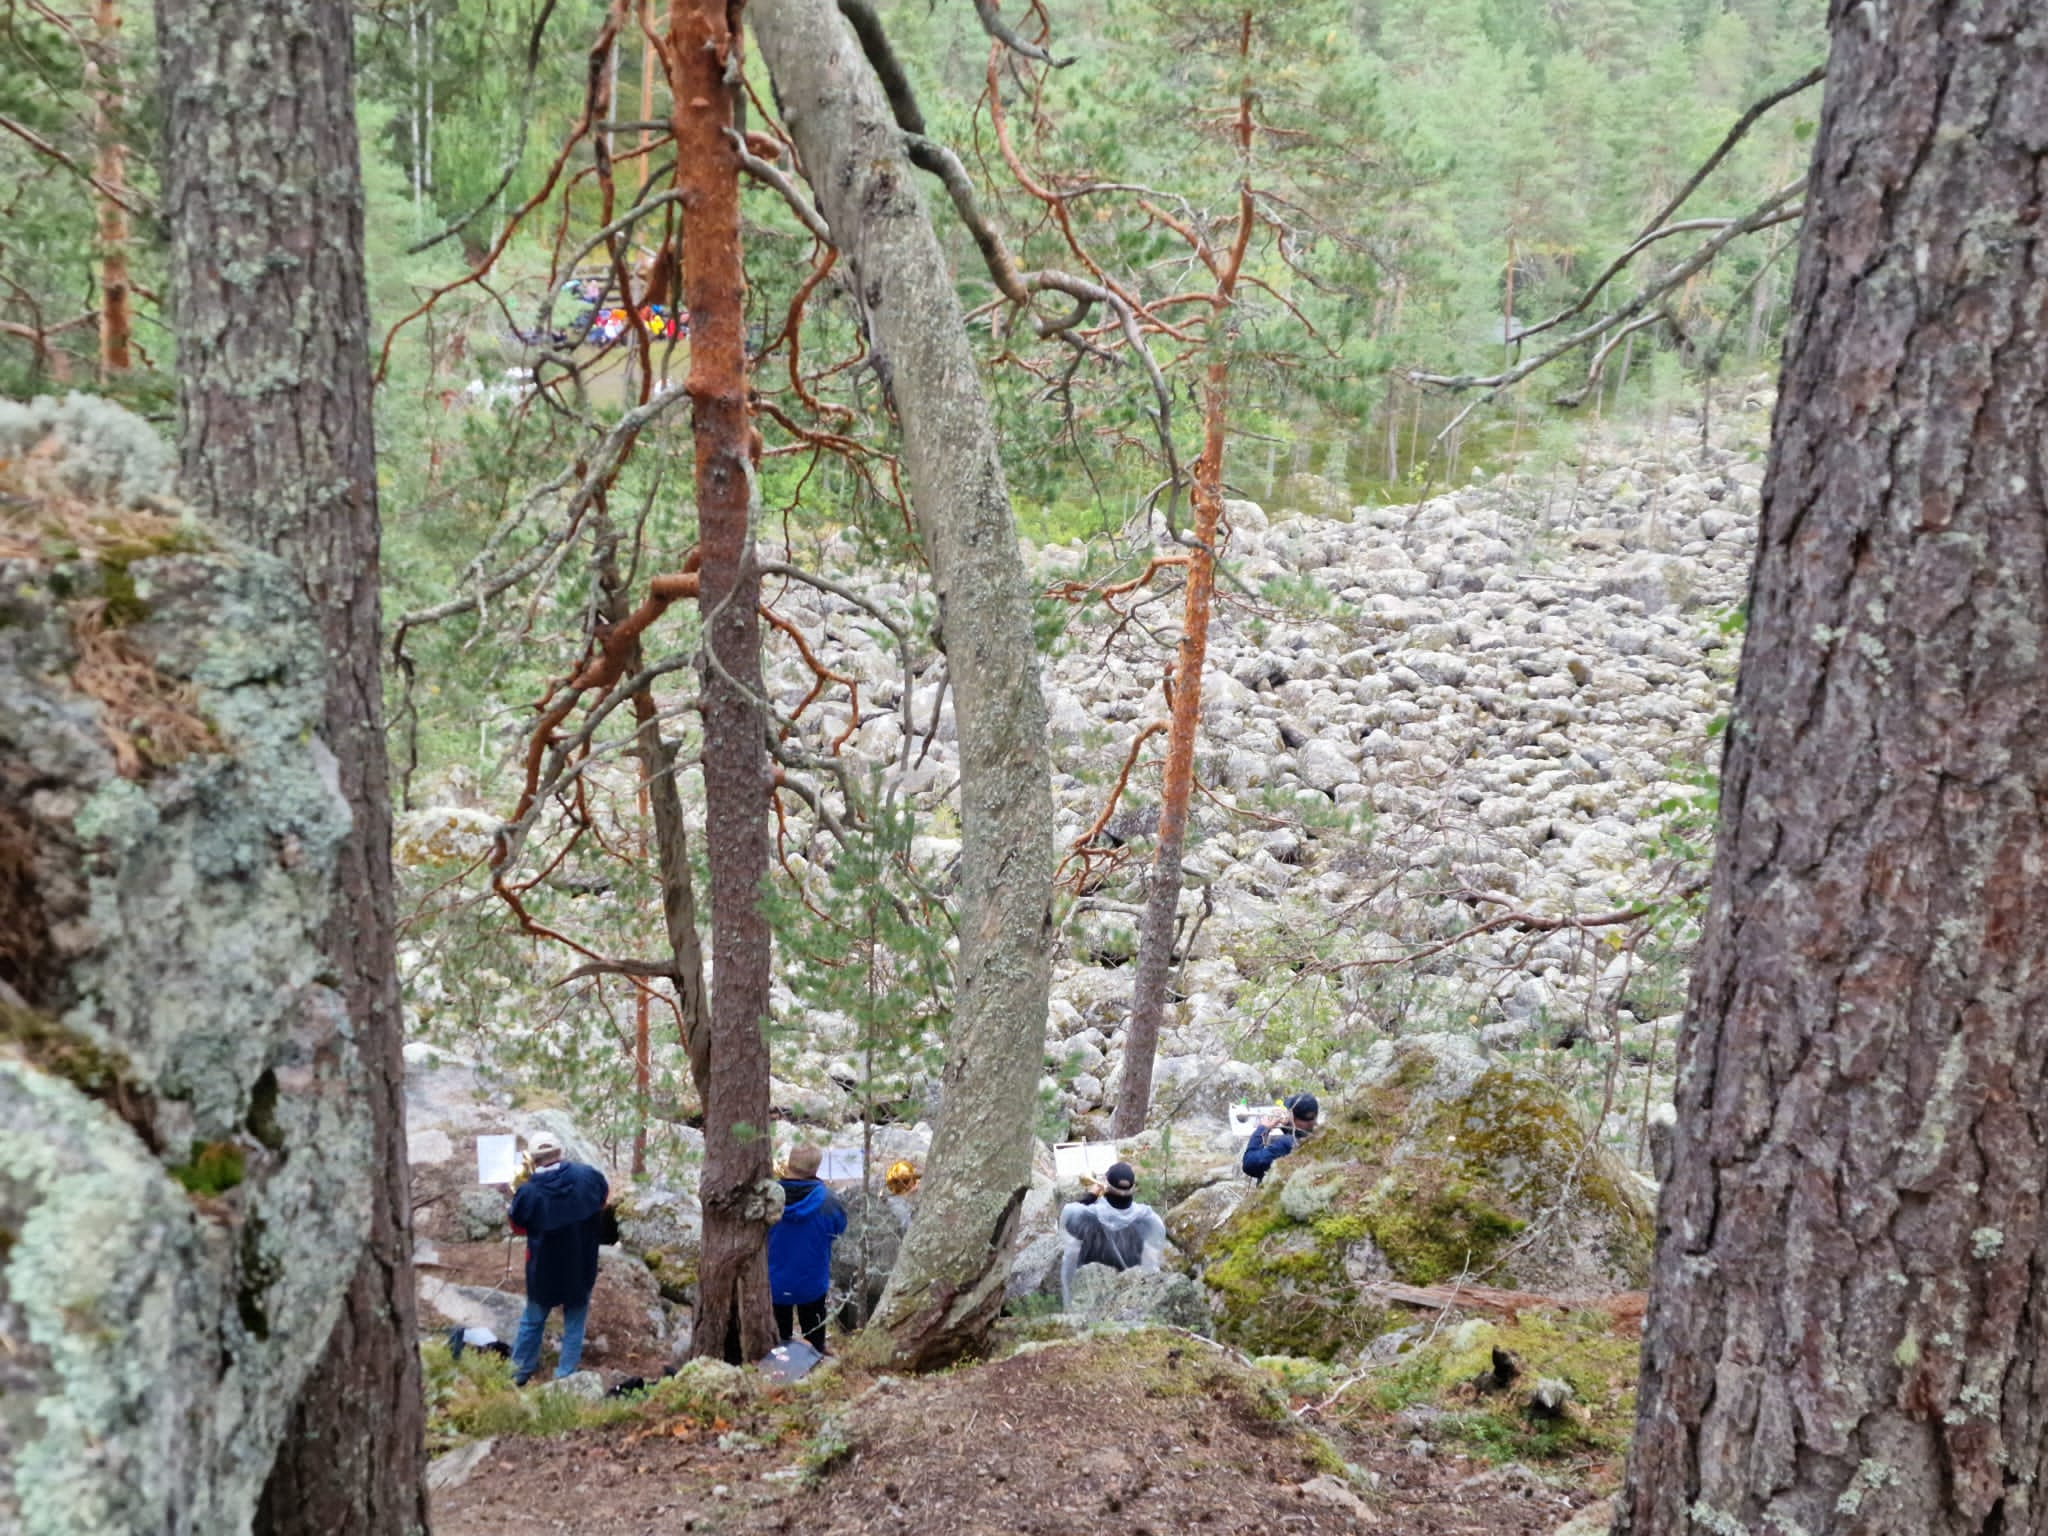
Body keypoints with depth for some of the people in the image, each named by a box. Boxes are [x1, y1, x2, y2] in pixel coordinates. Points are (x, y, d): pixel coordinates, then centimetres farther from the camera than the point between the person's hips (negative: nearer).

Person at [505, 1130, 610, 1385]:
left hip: (544, 1268, -1)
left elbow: (517, 1225, -1)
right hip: (582, 1266, 1)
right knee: (574, 1322, 16)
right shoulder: (588, 1175, -15)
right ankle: (565, 1377, 18)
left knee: (533, 1320, 21)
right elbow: (605, 1197, 6)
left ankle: (520, 1372, 33)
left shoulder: (528, 1192, -21)